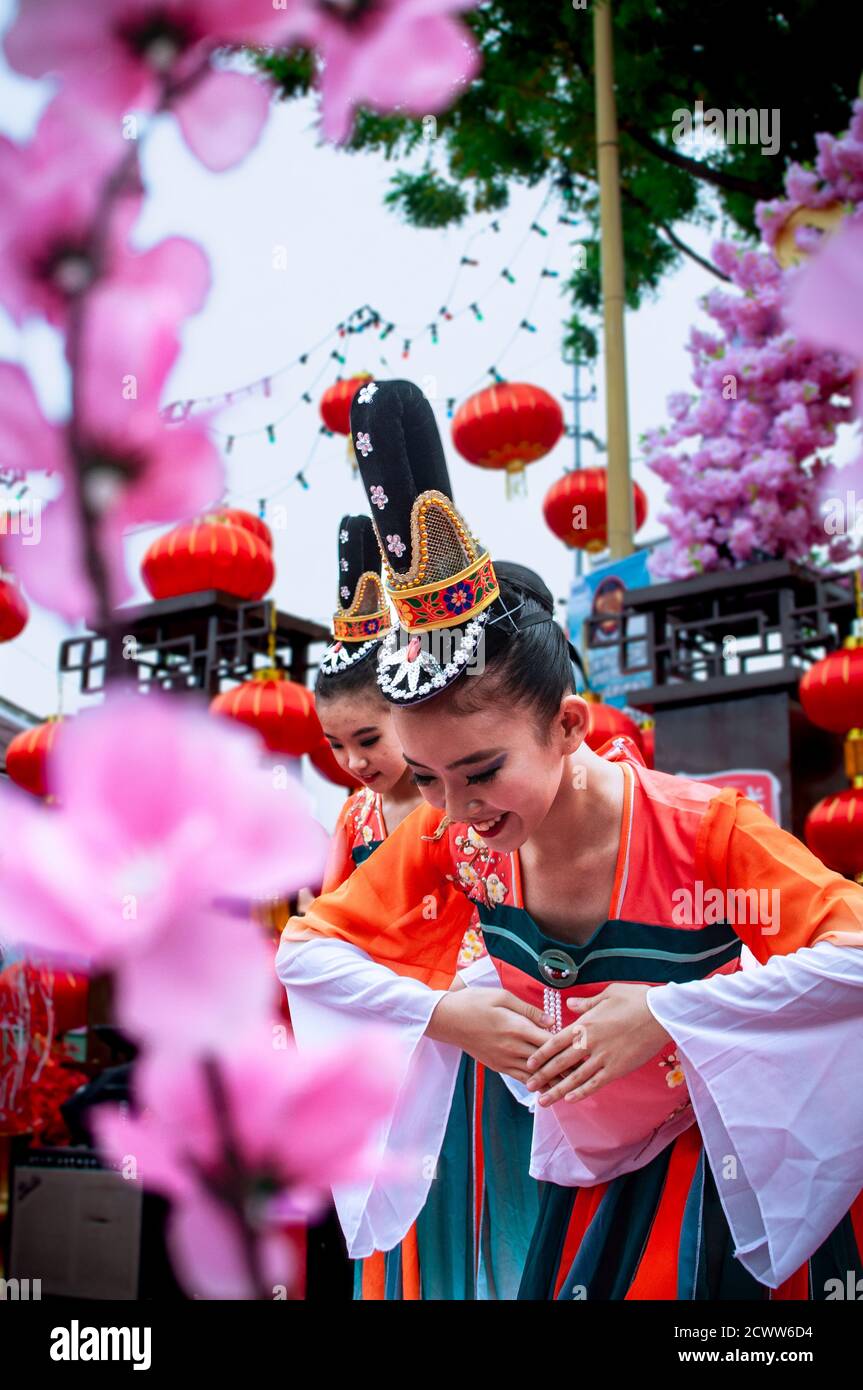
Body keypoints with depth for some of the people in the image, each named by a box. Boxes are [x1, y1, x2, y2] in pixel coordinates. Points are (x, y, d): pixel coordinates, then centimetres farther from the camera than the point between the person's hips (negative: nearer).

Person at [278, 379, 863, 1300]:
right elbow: (303, 951, -4)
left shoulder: (702, 827, -25)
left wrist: (667, 1013, -31)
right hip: (582, 1181, 4)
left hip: (729, 1179, -3)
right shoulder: (448, 841, -13)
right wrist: (441, 1013, -19)